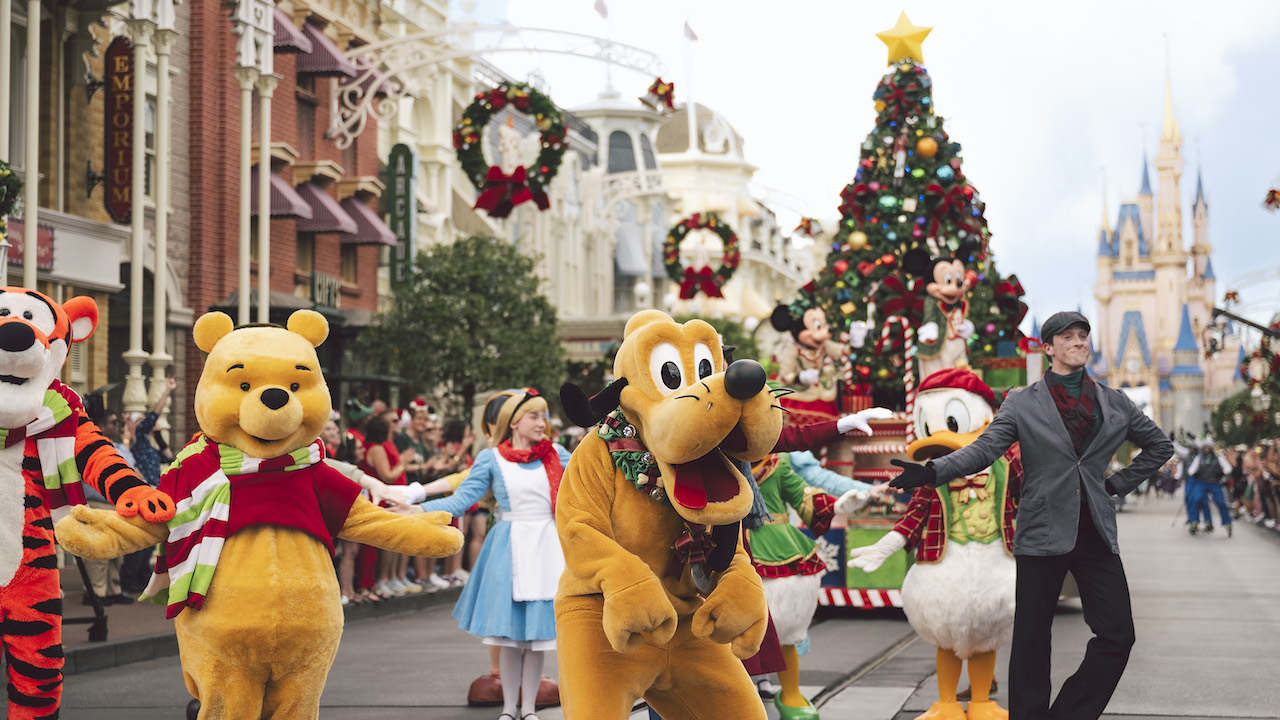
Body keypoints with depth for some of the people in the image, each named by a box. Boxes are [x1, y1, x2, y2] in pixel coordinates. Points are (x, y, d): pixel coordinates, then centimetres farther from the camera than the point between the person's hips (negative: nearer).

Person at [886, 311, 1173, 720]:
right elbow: (984, 448, -6)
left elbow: (1161, 446, 23)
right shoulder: (1022, 403, 4)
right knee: (1032, 640, 0)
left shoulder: (1115, 403, 11)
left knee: (1118, 634, -3)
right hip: (1043, 533, -3)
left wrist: (1119, 484, 12)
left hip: (1096, 533, 3)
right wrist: (932, 472, -22)